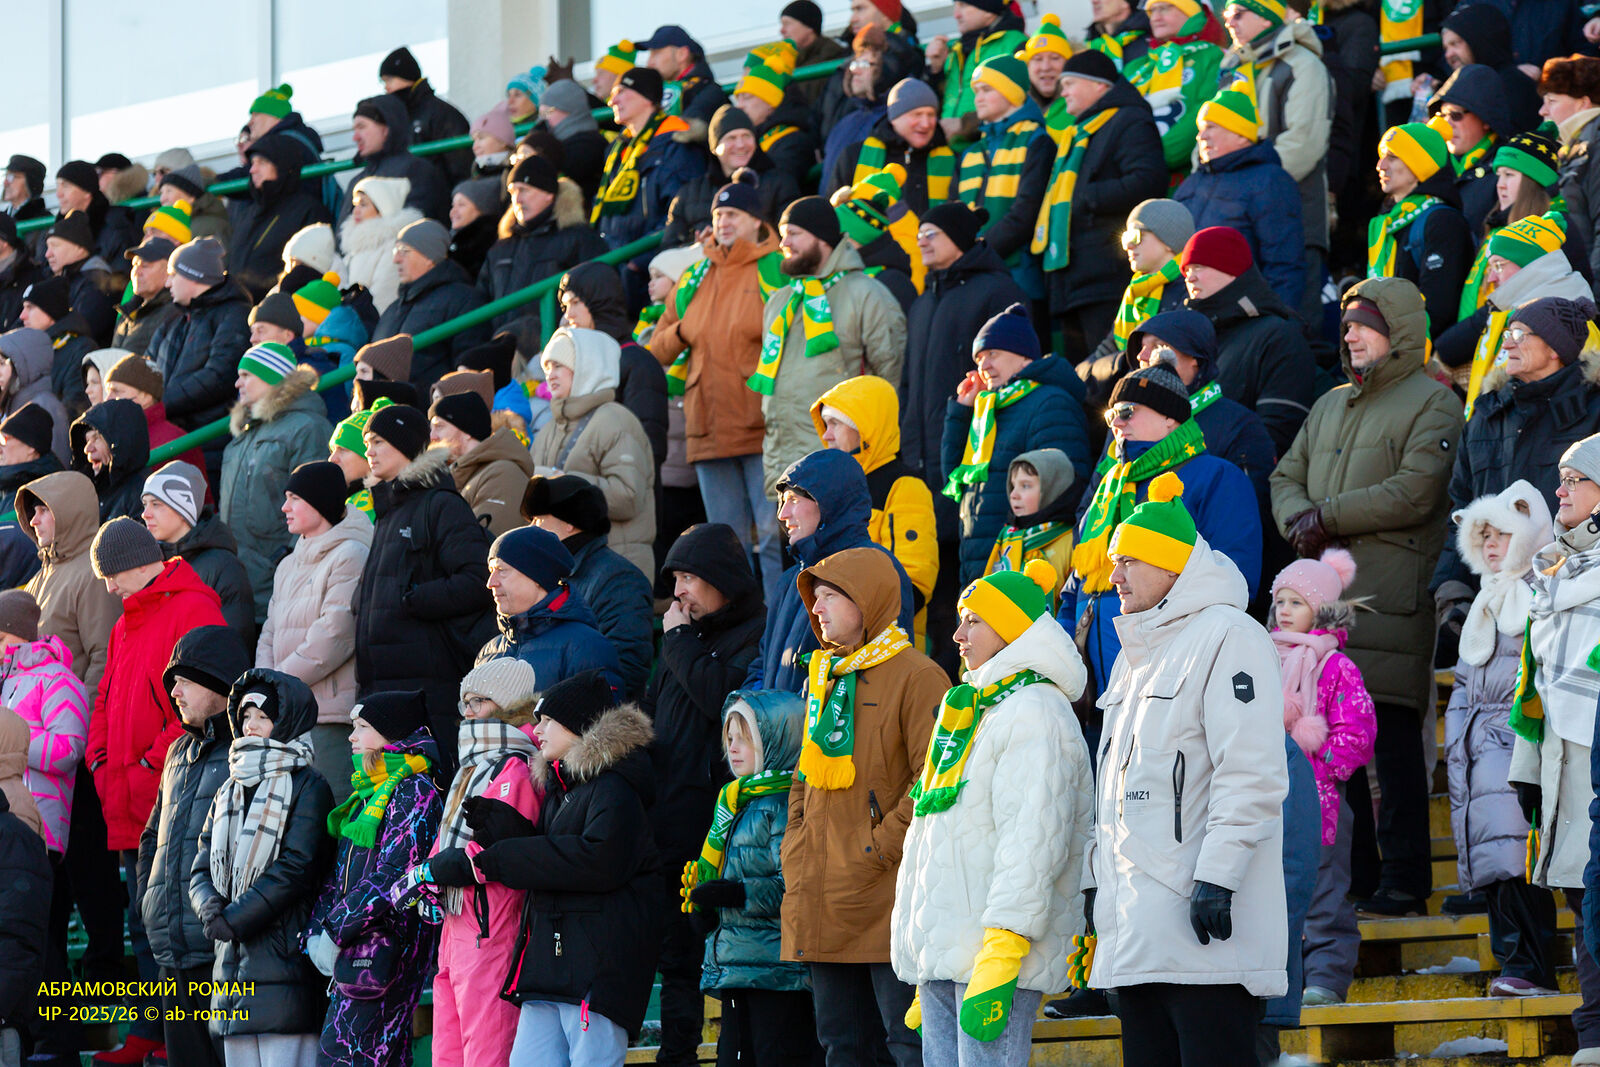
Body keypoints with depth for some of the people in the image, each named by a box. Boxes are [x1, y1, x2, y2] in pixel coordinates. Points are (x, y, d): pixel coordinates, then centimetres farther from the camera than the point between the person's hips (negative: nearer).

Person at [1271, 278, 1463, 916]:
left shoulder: (1432, 404, -1)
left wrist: (1327, 517, -11)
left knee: (1393, 738, -9)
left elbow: (1413, 494, -13)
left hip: (1390, 594, -7)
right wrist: (1298, 518, -3)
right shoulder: (1331, 405, 23)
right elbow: (1287, 475, 20)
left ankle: (1404, 879, -6)